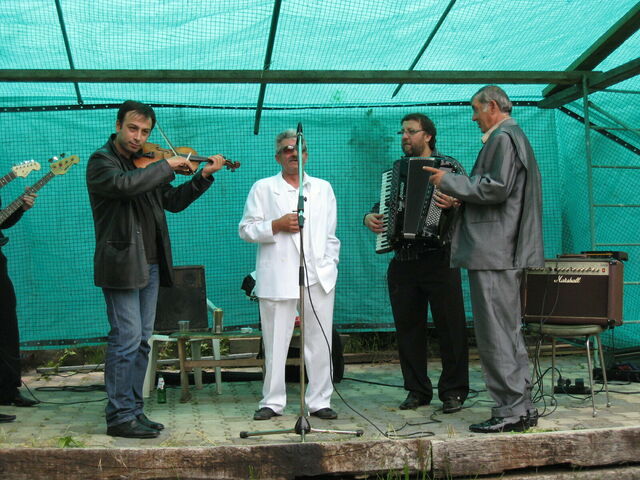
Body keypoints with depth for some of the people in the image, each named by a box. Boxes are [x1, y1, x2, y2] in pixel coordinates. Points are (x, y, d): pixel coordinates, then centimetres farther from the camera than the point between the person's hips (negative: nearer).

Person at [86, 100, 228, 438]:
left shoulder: (147, 164, 15)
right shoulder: (101, 161, -7)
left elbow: (173, 202, 18)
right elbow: (125, 185, -29)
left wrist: (204, 176, 7)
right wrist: (167, 166, -18)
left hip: (149, 266, 8)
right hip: (121, 264, -8)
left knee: (141, 341, 11)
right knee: (126, 340, -7)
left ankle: (133, 410, 19)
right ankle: (120, 417, 1)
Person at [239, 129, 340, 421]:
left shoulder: (323, 188, 18)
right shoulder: (263, 188, 10)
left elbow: (331, 235, 17)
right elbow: (246, 229, 3)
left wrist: (330, 266, 7)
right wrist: (276, 225, -10)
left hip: (319, 276, 2)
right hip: (278, 277, -2)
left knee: (320, 342, 2)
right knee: (275, 342, 1)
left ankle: (319, 401, 12)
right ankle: (272, 402, 13)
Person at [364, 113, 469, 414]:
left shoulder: (448, 166, 3)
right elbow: (383, 204, 25)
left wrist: (453, 204, -27)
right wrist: (370, 217, 4)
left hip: (439, 259, -5)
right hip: (403, 262, 5)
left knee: (450, 325, -2)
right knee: (408, 327, 8)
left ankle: (454, 391, 8)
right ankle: (417, 390, 18)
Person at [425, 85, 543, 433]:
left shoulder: (502, 138, -10)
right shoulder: (515, 137, 22)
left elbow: (496, 188, -21)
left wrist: (449, 182, -12)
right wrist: (459, 193, 18)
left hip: (494, 252, -11)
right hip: (506, 253, 11)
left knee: (495, 334, -7)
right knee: (509, 332, 14)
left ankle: (510, 411, -3)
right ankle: (522, 408, 19)